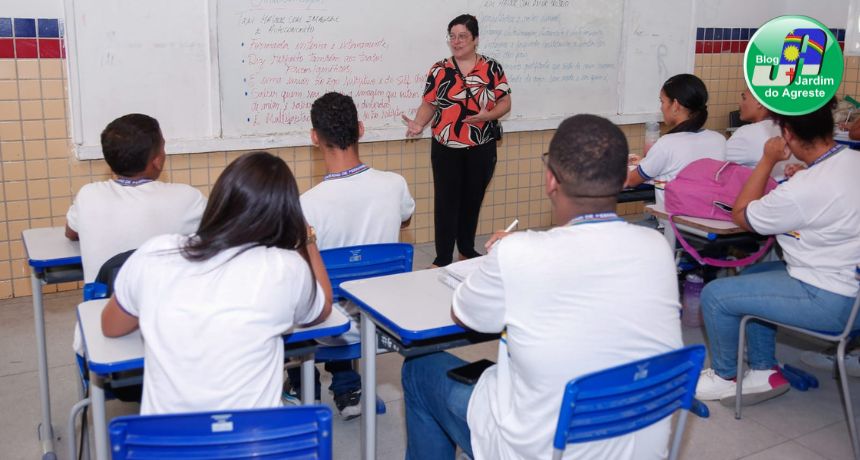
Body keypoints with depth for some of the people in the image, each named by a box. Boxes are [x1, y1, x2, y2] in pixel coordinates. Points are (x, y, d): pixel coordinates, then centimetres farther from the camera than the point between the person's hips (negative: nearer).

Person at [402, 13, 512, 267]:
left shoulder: (492, 68, 0)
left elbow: (505, 103, 2)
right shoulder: (439, 70, 2)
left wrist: (486, 116, -17)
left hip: (482, 148, 1)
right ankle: (443, 258, 5)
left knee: (473, 199, 11)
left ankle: (467, 249, 28)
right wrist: (418, 124, -16)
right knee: (446, 200, -1)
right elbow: (429, 104, 3)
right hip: (446, 148, -1)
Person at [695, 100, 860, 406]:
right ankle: (764, 371, 26)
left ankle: (724, 377, 19)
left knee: (715, 295, -4)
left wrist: (767, 161, -7)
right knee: (751, 276, 23)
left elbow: (741, 215, -10)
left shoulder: (804, 190, -28)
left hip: (831, 303, -9)